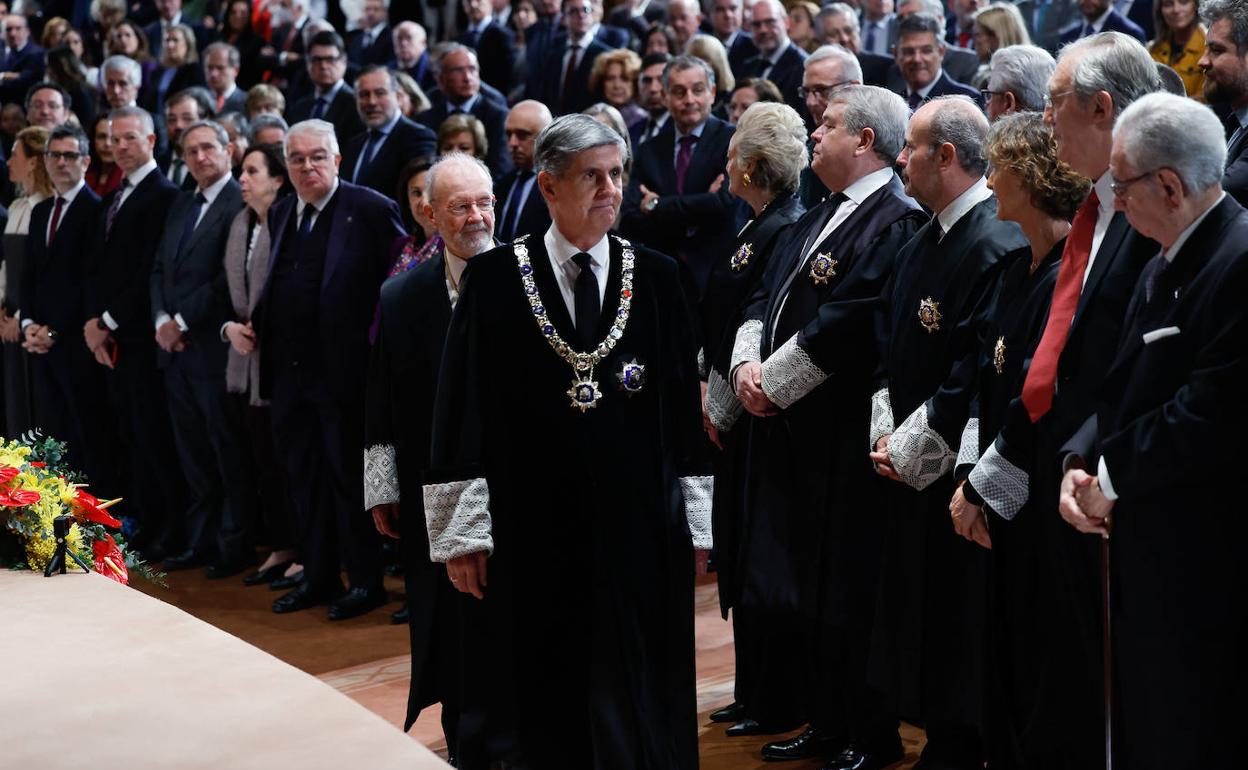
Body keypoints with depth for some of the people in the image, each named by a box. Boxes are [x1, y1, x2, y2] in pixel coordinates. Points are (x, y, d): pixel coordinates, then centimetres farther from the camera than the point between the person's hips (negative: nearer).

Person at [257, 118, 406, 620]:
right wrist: (254, 324, 9)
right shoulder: (281, 214, 13)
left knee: (350, 478, 2)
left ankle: (366, 581, 13)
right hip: (290, 371, 7)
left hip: (344, 371, -7)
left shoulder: (370, 211, -9)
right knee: (304, 478, 14)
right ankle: (318, 577, 25)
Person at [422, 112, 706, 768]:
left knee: (633, 701, 7)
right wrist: (462, 533, -7)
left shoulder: (656, 278, 4)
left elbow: (684, 407, 5)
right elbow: (461, 413, -2)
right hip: (528, 529, -1)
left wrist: (694, 524, 2)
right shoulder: (495, 278, -2)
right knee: (534, 704, 7)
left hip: (636, 528, 2)